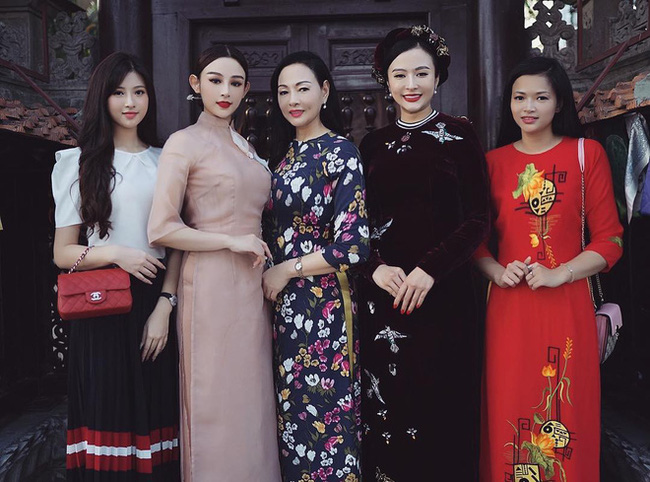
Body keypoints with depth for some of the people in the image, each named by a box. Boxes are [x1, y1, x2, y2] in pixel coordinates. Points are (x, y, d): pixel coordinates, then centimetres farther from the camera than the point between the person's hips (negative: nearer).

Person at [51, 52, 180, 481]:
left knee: (154, 411, 6)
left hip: (154, 305, 2)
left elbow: (176, 243, 7)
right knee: (107, 415, 2)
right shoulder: (80, 162, 5)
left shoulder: (164, 162, 10)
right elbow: (63, 253, 3)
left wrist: (164, 306, -5)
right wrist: (116, 254, -14)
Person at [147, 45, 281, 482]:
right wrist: (231, 242, -13)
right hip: (211, 284, -6)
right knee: (216, 399, 2)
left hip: (252, 282, 7)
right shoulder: (184, 142, -5)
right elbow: (161, 229, -12)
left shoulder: (245, 146, 16)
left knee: (252, 394, 12)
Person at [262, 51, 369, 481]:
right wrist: (269, 276, 3)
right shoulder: (285, 153, 12)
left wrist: (287, 270, -11)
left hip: (322, 302, -7)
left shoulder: (340, 152, -9)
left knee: (322, 409, 3)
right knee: (290, 407, 14)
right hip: (283, 300, 7)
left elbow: (354, 245, -16)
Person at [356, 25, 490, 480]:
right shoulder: (374, 144, 11)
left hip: (445, 289, -2)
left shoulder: (459, 134, 2)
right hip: (385, 291, 3)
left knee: (442, 403, 4)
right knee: (389, 405, 6)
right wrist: (376, 267, -9)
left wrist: (430, 269, -15)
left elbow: (479, 219, -3)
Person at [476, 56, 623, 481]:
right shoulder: (493, 162, 9)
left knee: (566, 416, 5)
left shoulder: (587, 154, 3)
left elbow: (609, 240, 0)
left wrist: (559, 274, -13)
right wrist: (496, 271, -7)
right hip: (507, 307, 2)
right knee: (507, 413, 7)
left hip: (567, 306, -1)